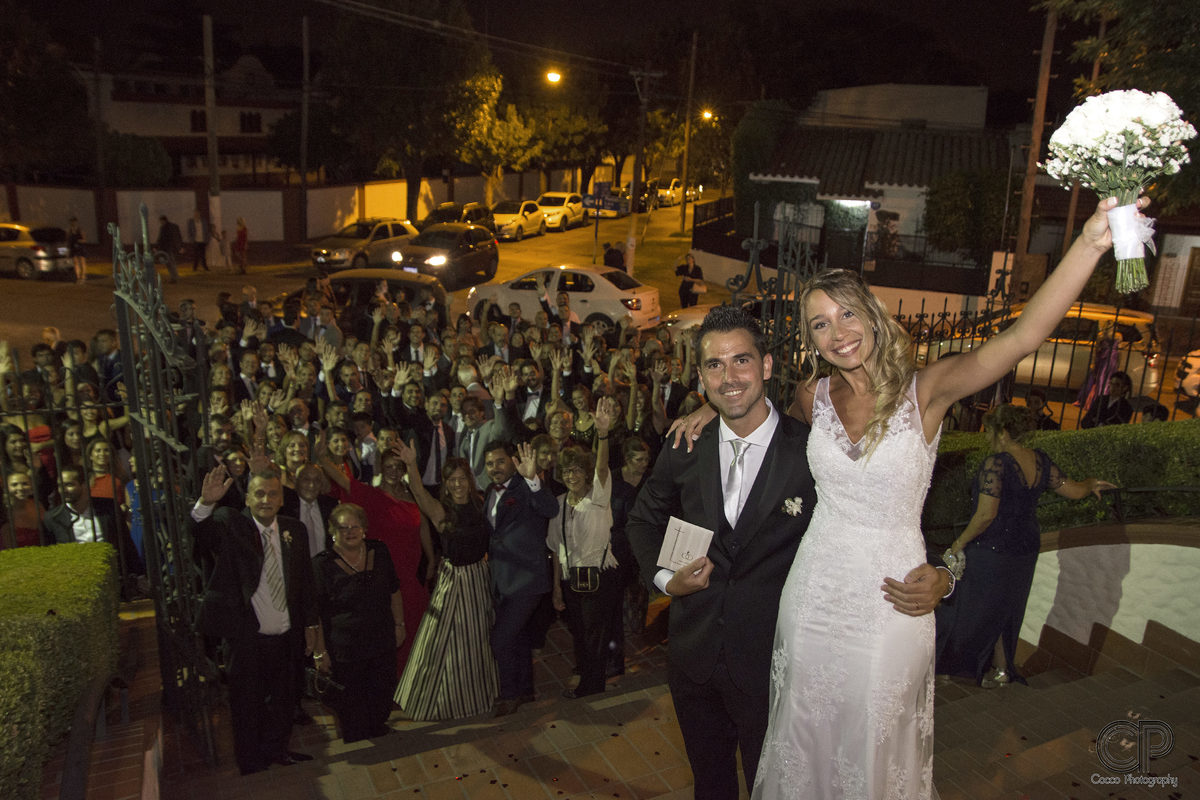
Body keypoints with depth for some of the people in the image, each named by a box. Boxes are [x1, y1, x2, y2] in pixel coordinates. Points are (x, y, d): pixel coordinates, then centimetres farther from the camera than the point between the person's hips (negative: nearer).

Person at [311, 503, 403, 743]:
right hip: (345, 651, -4)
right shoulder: (322, 563, -12)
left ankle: (378, 732, 40)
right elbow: (315, 614, -10)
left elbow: (394, 591, 11)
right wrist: (320, 652, -10)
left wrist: (399, 624, 10)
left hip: (383, 644, 4)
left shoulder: (379, 551, 0)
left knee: (381, 699, 16)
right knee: (351, 706, 10)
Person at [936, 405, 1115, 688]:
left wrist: (960, 542, -13)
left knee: (979, 609, 8)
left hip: (992, 551, -7)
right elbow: (1074, 490, 10)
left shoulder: (995, 464, -22)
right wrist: (1092, 484, 32)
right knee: (1006, 609, 19)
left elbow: (986, 515, -24)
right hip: (1026, 550, 7)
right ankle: (1001, 668, 29)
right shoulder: (1041, 461, 0)